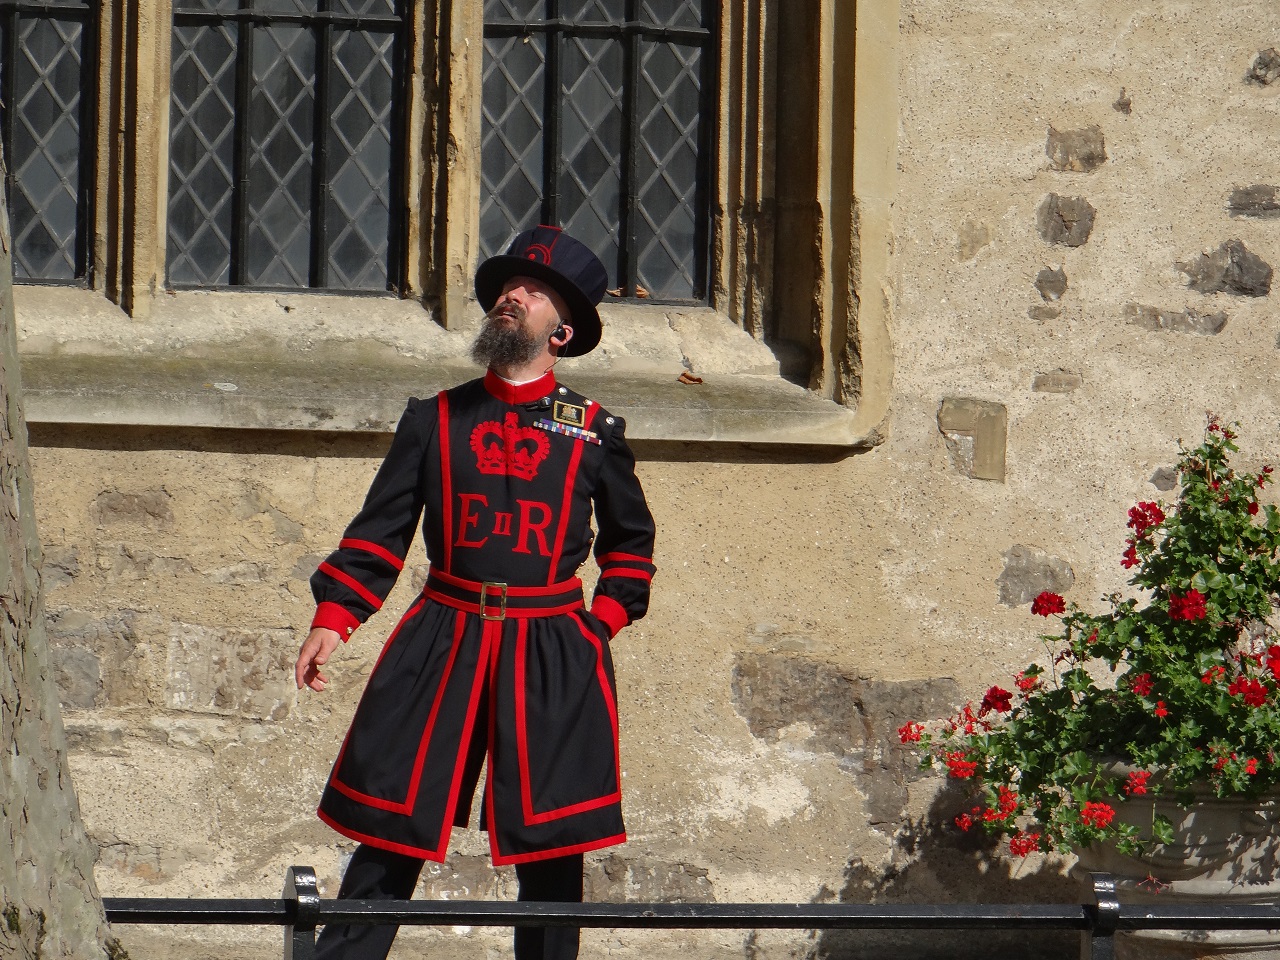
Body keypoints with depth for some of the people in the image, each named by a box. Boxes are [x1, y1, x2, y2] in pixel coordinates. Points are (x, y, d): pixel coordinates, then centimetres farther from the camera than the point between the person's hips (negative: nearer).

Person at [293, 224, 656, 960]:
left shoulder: (595, 434, 7)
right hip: (442, 647, 0)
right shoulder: (435, 421, 8)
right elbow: (379, 531, 7)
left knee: (551, 850, 2)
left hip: (553, 660, 0)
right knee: (392, 835, -1)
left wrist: (604, 622, 4)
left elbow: (631, 541, 18)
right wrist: (332, 619, -4)